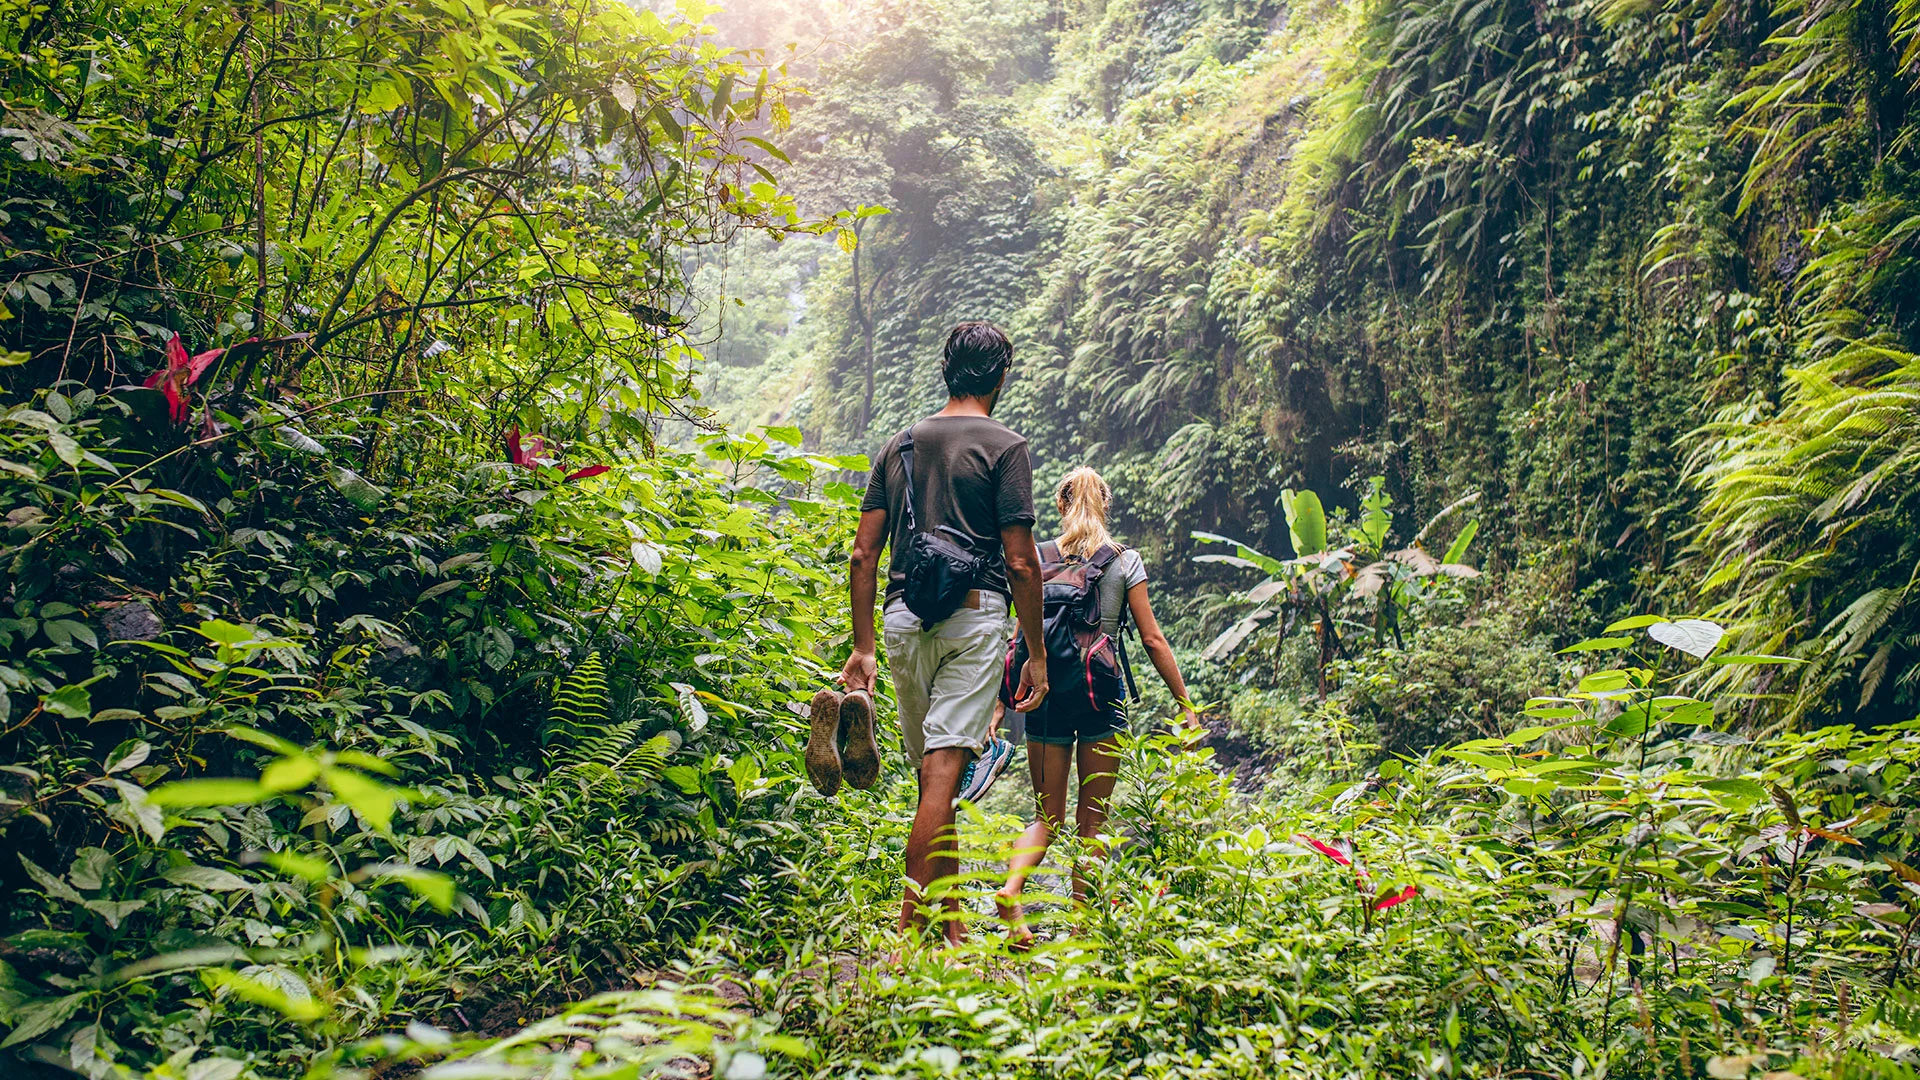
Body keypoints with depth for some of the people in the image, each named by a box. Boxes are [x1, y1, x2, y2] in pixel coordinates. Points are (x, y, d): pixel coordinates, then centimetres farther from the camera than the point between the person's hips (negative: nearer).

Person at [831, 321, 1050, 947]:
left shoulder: (899, 445, 15)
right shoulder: (1005, 447, 0)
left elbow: (864, 554, 10)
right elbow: (1020, 562, -6)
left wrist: (863, 648, 13)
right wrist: (1037, 654, 0)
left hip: (903, 616, 5)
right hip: (973, 615, -5)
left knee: (934, 775, 13)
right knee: (944, 775, -8)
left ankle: (953, 926, 19)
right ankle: (910, 925, -12)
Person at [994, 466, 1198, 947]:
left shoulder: (1039, 558, 5)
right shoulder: (1126, 561, 1)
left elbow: (1021, 635, 2)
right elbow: (1152, 640, 0)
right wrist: (1185, 705, 6)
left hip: (1045, 691, 2)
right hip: (1100, 693, -2)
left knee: (1048, 816, 11)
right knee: (1092, 820, 9)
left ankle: (1012, 886, -15)